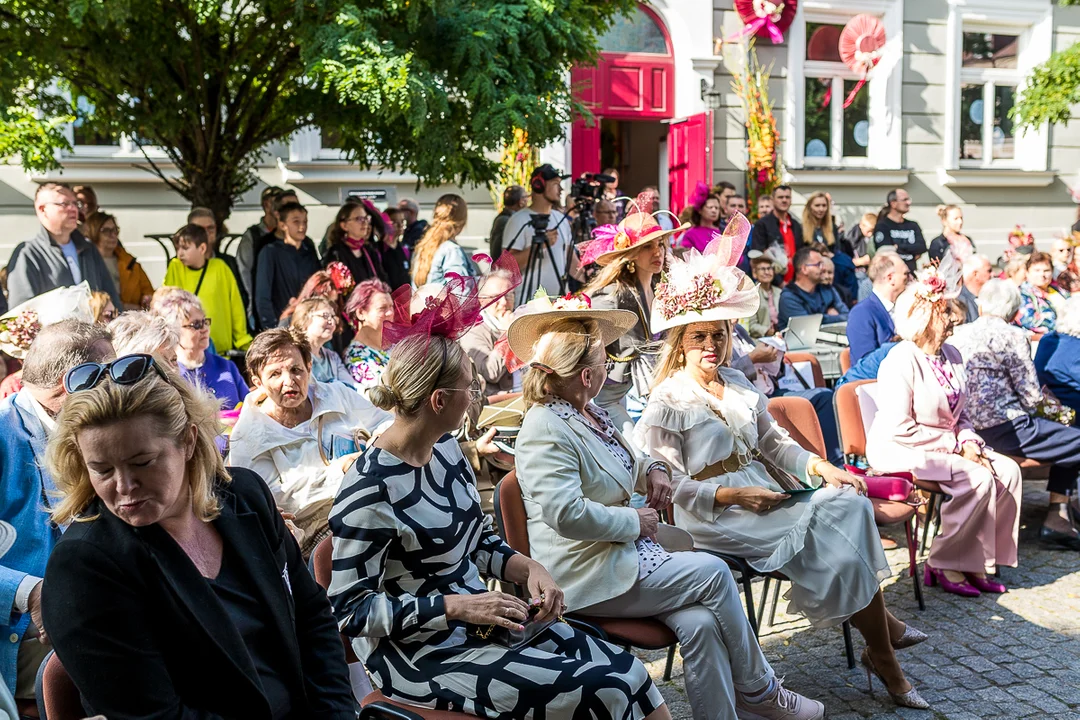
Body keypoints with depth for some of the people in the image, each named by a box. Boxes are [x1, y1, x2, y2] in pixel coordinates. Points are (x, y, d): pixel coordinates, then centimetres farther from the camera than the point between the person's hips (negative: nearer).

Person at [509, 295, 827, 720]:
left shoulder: (588, 412, 14)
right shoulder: (545, 430, -17)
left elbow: (622, 460, 32)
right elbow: (567, 513, -28)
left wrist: (652, 469, 9)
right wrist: (636, 521, -16)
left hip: (625, 553, 8)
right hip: (587, 577, -8)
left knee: (700, 622, -17)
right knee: (713, 573, -14)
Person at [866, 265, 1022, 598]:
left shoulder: (952, 356, 10)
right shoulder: (901, 361, -17)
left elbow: (961, 415, 16)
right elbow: (900, 429, -22)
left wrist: (970, 442, -5)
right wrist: (954, 444, -16)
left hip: (947, 446, 9)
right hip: (899, 451, -8)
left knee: (1008, 471, -9)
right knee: (978, 479, -24)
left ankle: (978, 563, -2)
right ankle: (943, 567, -10)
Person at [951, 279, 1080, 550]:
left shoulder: (958, 335, 11)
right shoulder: (1013, 336, -9)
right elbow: (1032, 396, -9)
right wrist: (1025, 411, 13)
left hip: (971, 425, 8)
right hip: (1006, 431, -8)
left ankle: (1058, 517, 24)